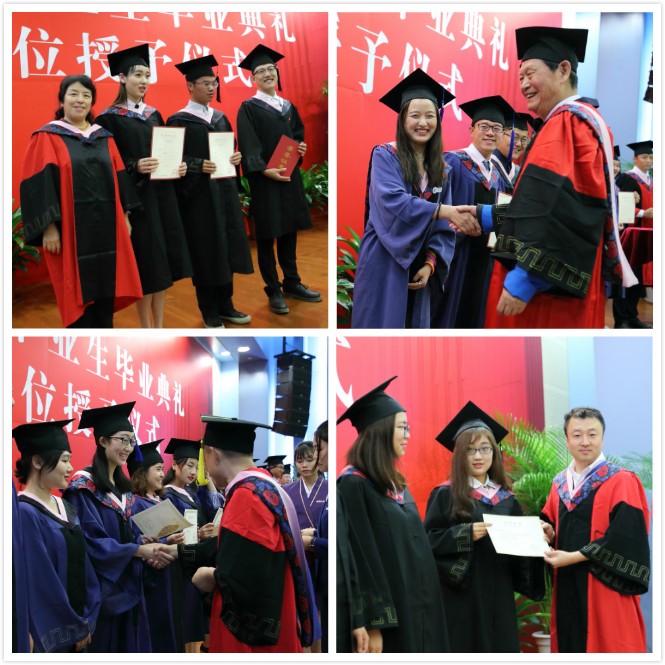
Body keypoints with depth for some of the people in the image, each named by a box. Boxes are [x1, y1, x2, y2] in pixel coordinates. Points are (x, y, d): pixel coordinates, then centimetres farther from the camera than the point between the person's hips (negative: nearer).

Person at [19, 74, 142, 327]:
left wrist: (125, 217, 9)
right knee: (78, 296, 0)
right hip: (70, 231, -5)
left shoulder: (104, 138, 14)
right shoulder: (47, 138, -2)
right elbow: (39, 185, -9)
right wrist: (49, 227, -17)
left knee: (105, 291, 8)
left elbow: (118, 179, 15)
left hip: (105, 228, 5)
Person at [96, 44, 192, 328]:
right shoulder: (110, 118, -6)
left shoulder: (154, 114, 12)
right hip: (135, 197, -6)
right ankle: (147, 331, 6)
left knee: (163, 263, 7)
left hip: (162, 195, 6)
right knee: (146, 265, -4)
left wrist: (178, 166, -5)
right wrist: (135, 167, -26)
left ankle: (159, 328, 15)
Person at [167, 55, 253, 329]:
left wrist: (235, 158, -5)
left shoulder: (220, 118, 13)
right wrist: (200, 166, -25)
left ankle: (225, 305, 22)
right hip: (198, 195, -6)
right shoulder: (179, 121, -7)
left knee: (227, 247, 10)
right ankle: (210, 313, 10)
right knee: (206, 252, 0)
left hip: (224, 190, 6)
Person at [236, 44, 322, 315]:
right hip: (264, 178, -6)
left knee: (289, 231, 11)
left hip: (290, 176, 6)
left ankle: (292, 283, 22)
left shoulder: (288, 107, 14)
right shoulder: (249, 108, -4)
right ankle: (274, 291, 6)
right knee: (267, 235, 1)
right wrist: (264, 170, -26)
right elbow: (248, 146, -13)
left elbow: (298, 134, 20)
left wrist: (301, 148, -3)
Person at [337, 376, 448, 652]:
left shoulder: (395, 484, 14)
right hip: (387, 615, -9)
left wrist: (424, 609, 16)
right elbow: (359, 558, -18)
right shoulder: (353, 485, -13)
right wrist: (371, 625, -22)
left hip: (414, 609, 9)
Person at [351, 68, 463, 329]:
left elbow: (443, 228, 8)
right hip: (383, 266, -5)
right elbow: (392, 201, -24)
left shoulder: (440, 168, 10)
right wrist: (443, 210, -33)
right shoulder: (385, 156, -6)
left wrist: (430, 264, -7)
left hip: (417, 270, 6)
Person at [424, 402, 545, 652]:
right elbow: (428, 541, -8)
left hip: (499, 598, 5)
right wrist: (465, 534, -20)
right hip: (460, 598, -5)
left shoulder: (507, 500, 12)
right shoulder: (445, 495, -2)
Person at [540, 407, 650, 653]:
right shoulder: (559, 484, 13)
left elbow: (624, 537, -15)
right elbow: (551, 524, 22)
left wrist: (574, 557, -16)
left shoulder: (622, 482, -6)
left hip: (604, 589, -5)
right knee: (570, 647, 6)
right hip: (567, 589, 6)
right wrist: (549, 534, -2)